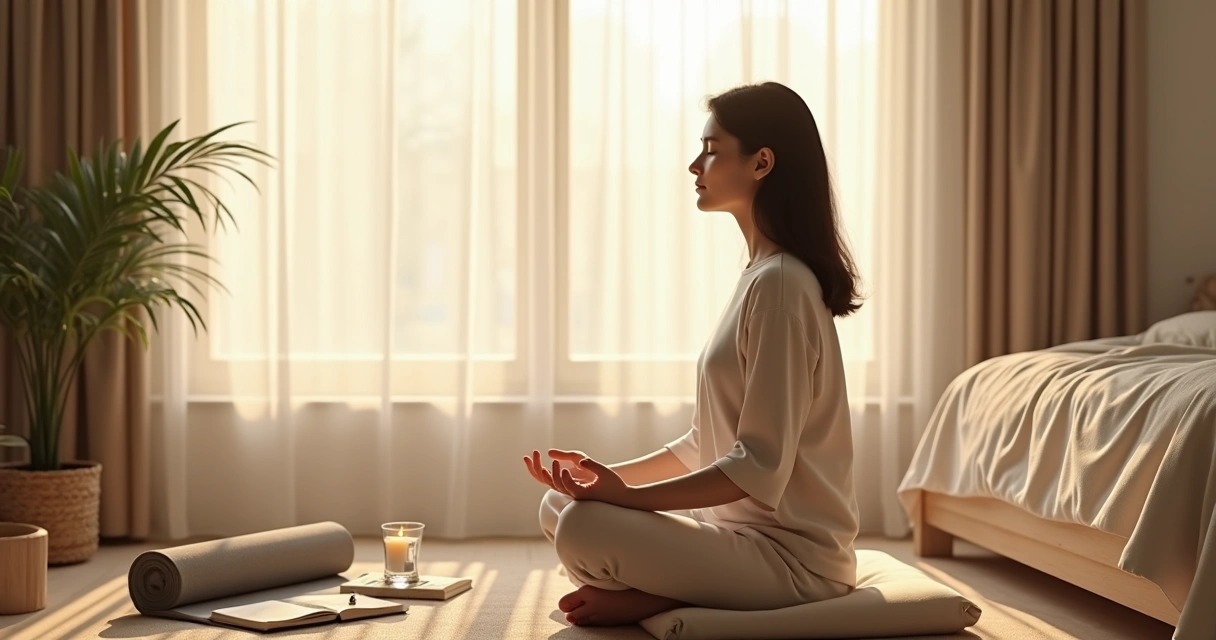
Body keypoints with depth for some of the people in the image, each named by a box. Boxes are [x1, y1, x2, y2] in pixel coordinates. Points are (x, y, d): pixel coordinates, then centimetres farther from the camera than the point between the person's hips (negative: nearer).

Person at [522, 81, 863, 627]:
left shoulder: (779, 284, -18)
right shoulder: (762, 276, 14)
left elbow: (760, 468, -23)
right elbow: (705, 445, 16)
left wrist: (626, 495, -23)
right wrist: (609, 475, 6)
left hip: (792, 555, -10)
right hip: (746, 528, 10)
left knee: (584, 529, -27)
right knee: (556, 507, 11)